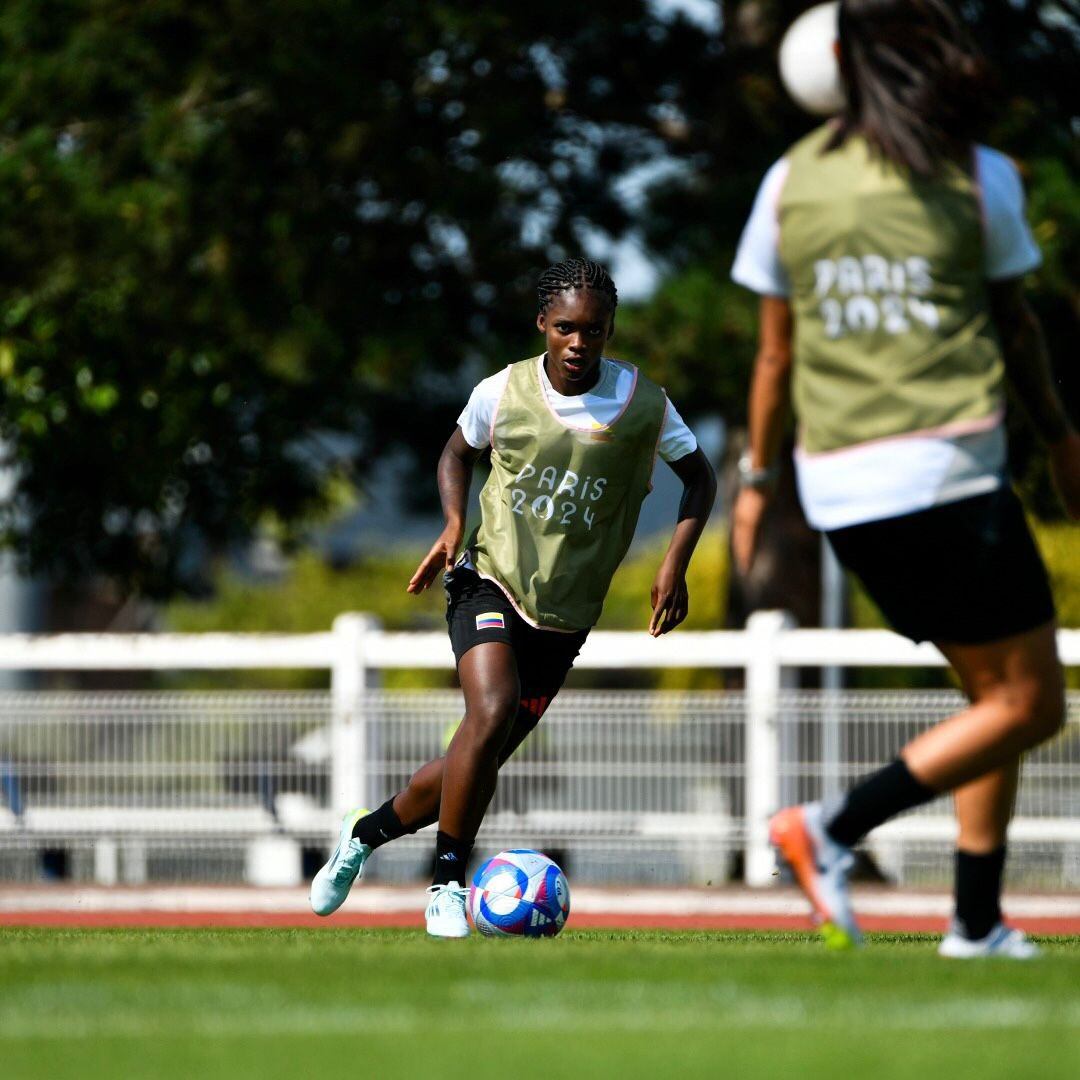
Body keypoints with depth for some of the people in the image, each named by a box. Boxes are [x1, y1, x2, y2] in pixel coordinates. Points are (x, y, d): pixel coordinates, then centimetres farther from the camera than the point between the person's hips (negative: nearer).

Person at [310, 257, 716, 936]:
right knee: (492, 711, -29)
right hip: (491, 581, -2)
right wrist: (453, 525, -5)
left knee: (480, 762, 4)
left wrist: (676, 566, -5)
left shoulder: (644, 405, -7)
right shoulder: (503, 393, -7)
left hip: (566, 616, 2)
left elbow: (700, 477, 8)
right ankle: (450, 881, -15)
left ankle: (367, 832, 31)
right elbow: (459, 453, 13)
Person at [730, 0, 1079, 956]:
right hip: (948, 473, -6)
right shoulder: (979, 177, -3)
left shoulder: (791, 181, 5)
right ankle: (834, 828, -13)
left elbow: (775, 354, 10)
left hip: (840, 485, 6)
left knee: (995, 690, 18)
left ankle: (979, 921, 13)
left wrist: (757, 478, 22)